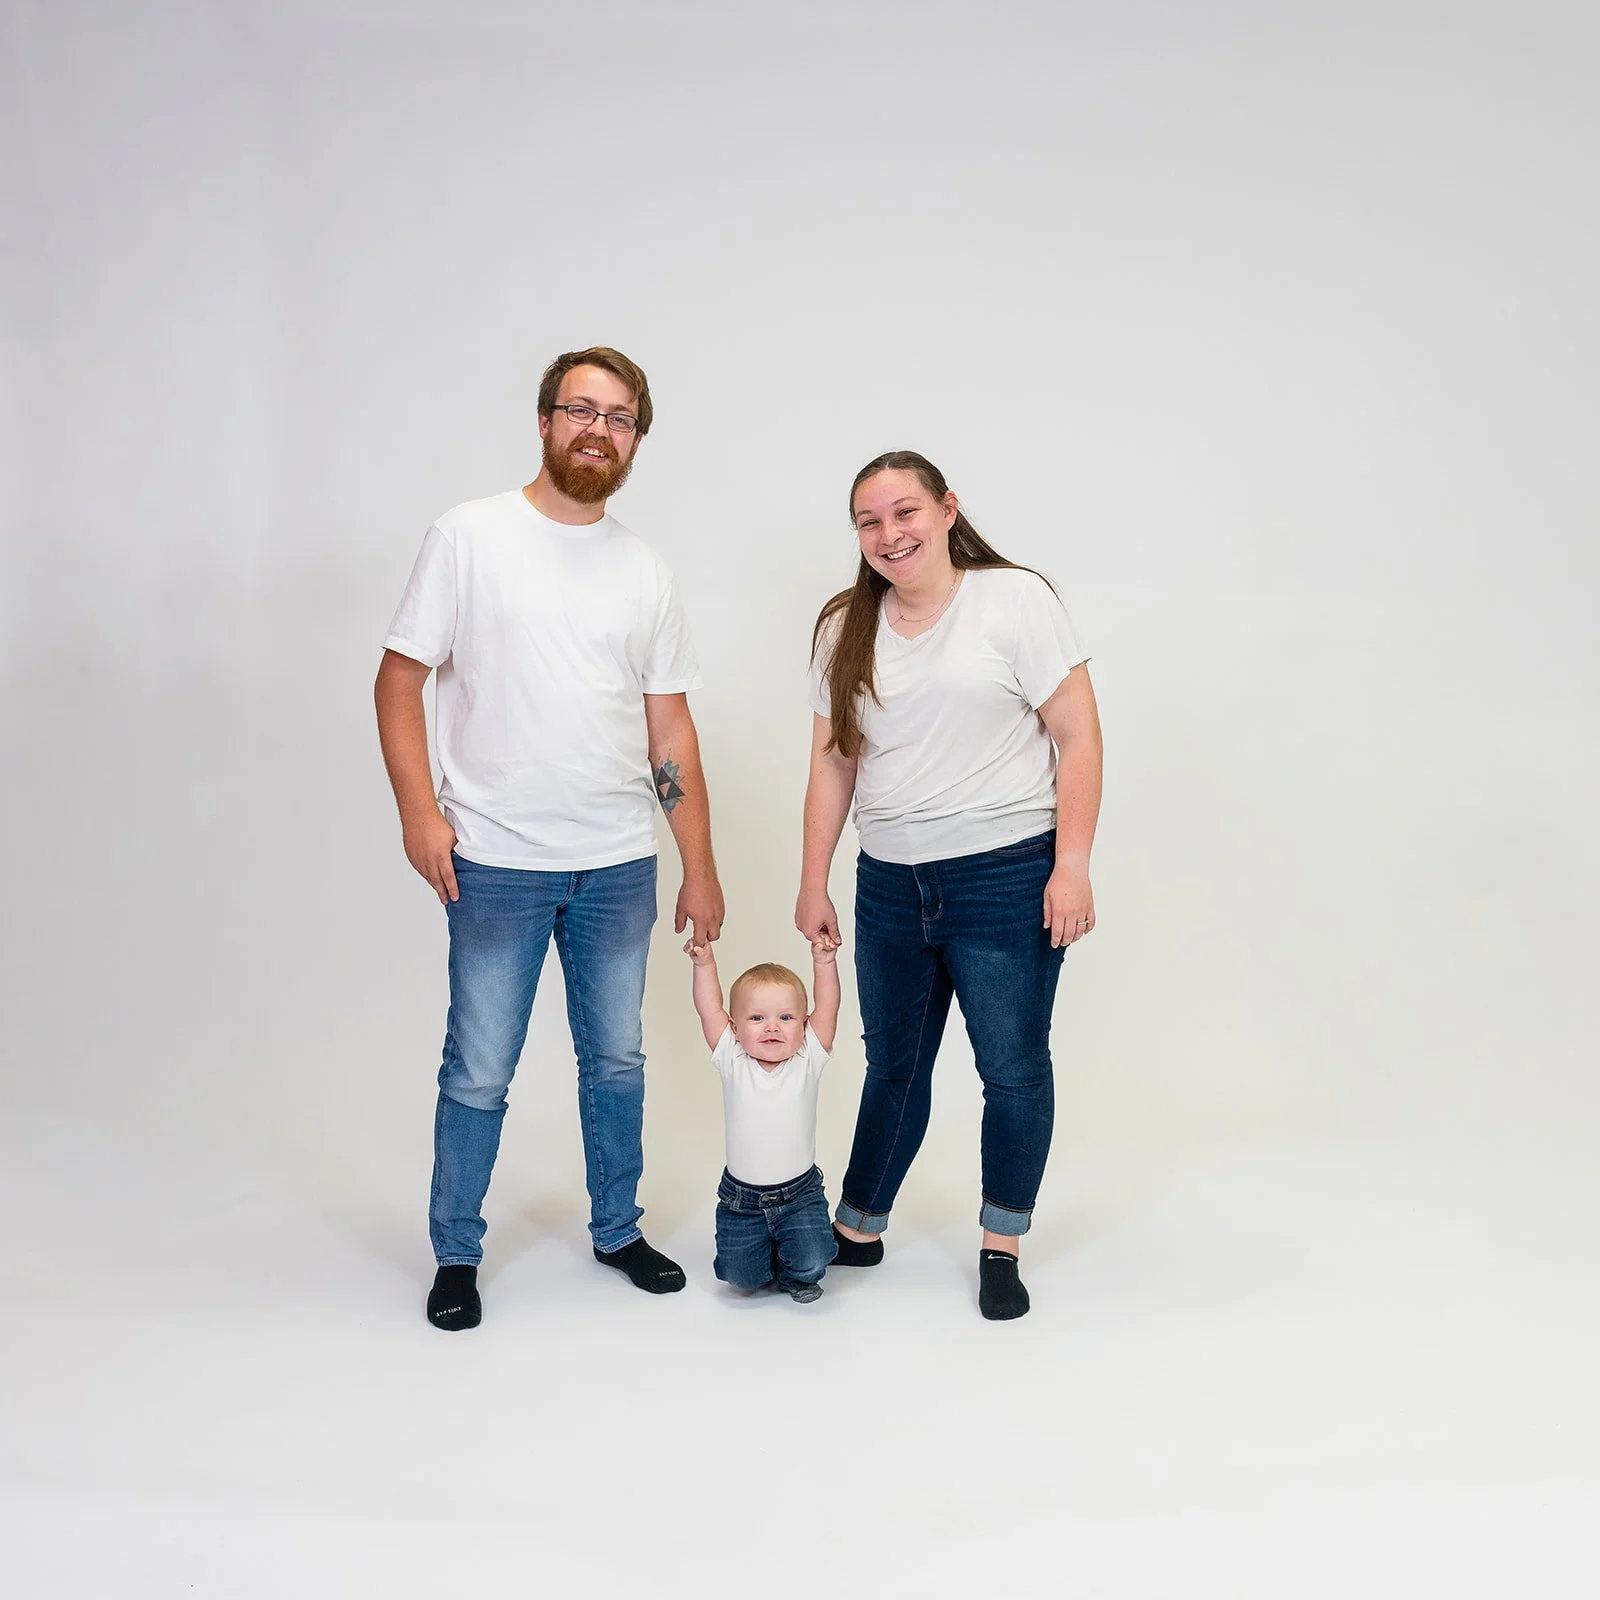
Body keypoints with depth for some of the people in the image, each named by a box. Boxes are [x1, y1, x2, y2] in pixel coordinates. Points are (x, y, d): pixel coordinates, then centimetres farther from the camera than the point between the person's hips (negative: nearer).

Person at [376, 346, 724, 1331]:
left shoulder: (646, 572, 9)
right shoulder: (471, 537, -2)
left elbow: (671, 729, 9)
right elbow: (401, 678, -2)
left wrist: (701, 869, 7)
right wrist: (418, 808, -14)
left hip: (621, 866, 4)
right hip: (497, 863, -3)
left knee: (617, 1060, 15)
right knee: (480, 1073, 4)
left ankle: (619, 1230, 33)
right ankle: (456, 1254, 23)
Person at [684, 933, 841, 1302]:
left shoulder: (807, 1061, -6)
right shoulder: (733, 1063, -6)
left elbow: (828, 1007, -12)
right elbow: (709, 1010, -9)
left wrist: (824, 962, -23)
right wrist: (704, 963, -19)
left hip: (800, 1193, 0)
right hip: (741, 1198, 1)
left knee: (811, 1262, -17)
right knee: (740, 1276, -8)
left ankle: (793, 1274, 19)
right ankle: (763, 1253, 26)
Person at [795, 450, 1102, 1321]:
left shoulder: (1016, 599, -6)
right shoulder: (846, 629, 9)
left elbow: (1078, 738, -7)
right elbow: (832, 763, 11)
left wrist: (1071, 867, -14)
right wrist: (813, 884, 8)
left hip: (1005, 876, -4)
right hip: (890, 883, 4)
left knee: (1013, 1069, 4)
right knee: (892, 1066, 16)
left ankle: (1002, 1248, 21)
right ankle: (858, 1228, 31)